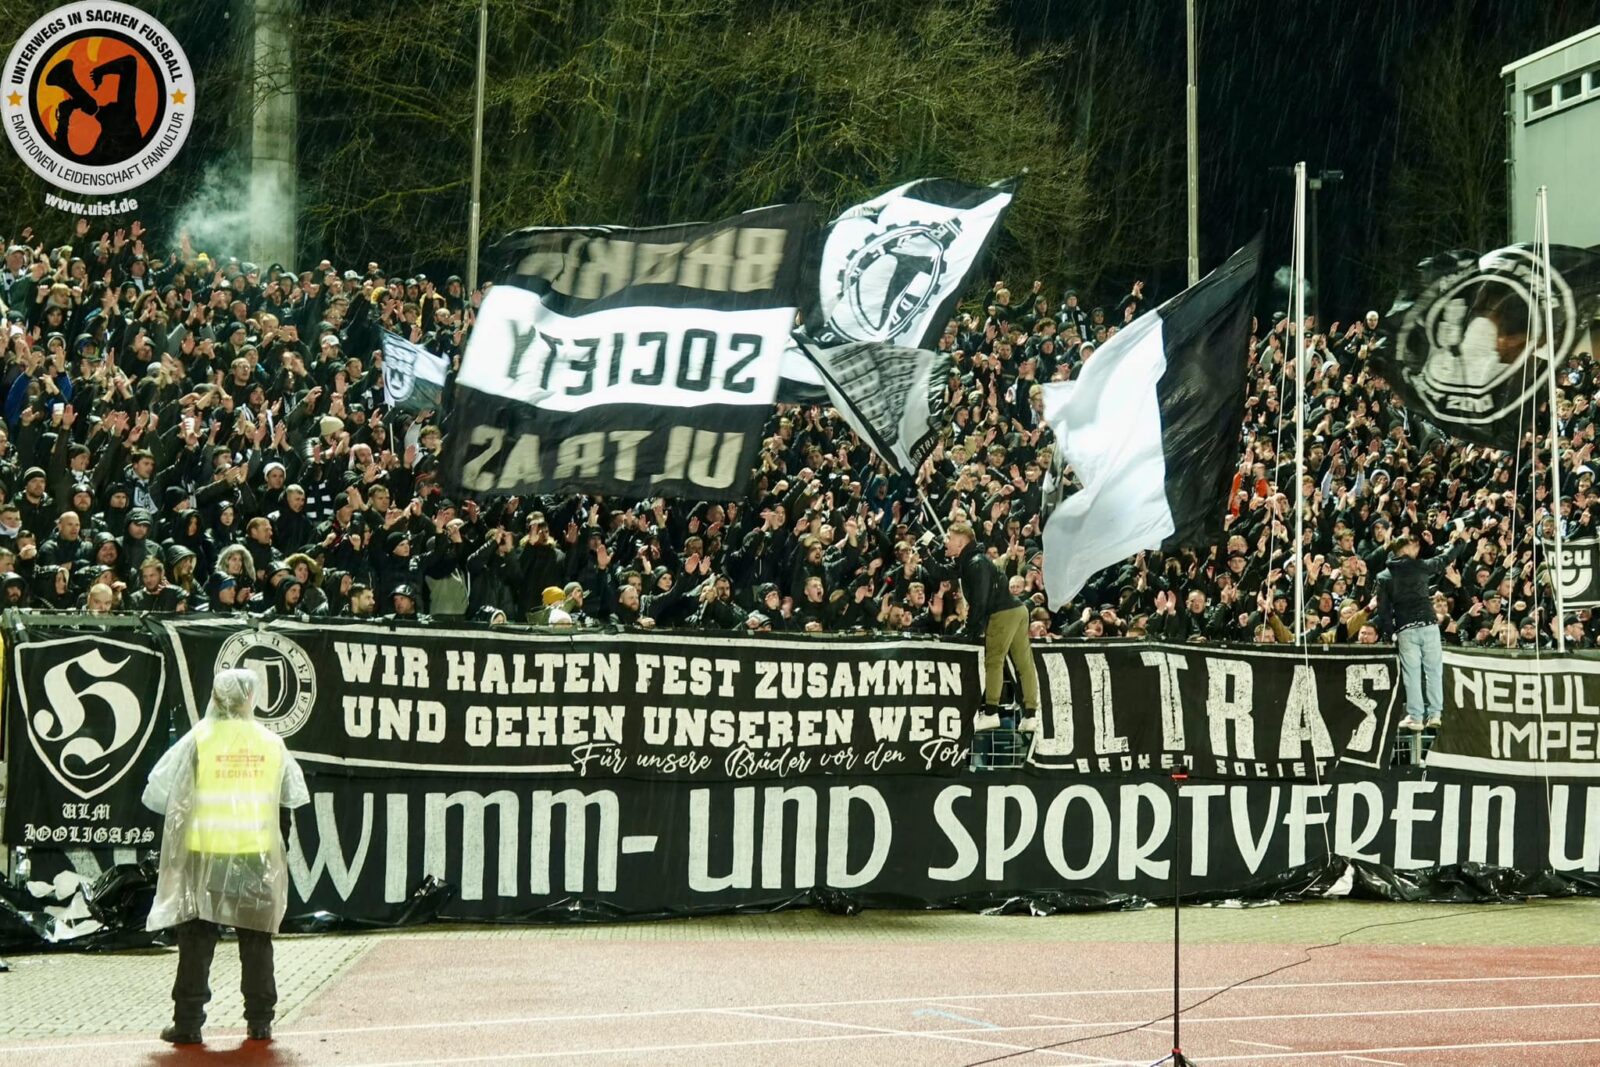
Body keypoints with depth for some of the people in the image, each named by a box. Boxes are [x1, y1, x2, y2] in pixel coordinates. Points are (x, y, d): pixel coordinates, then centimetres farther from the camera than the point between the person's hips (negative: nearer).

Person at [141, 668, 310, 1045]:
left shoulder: (199, 739, -7)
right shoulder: (272, 743, 1)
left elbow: (156, 794, -6)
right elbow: (295, 798, 8)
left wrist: (186, 808, 11)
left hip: (204, 856, -2)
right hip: (258, 856, 2)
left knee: (196, 943, 6)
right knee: (256, 941, 11)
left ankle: (188, 1023, 5)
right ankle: (260, 1021, 12)